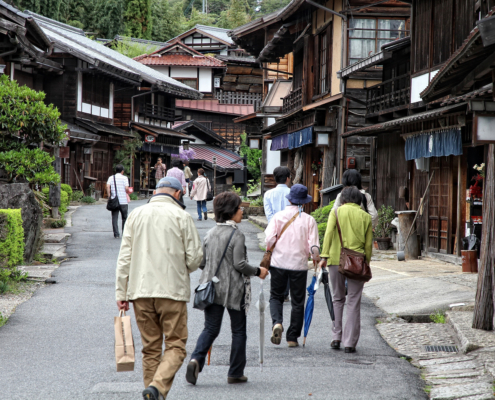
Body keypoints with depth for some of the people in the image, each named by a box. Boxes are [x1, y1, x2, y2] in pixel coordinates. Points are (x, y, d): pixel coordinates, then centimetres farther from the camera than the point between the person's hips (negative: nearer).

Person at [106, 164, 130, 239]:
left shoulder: (111, 178, 7)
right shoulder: (124, 178, -1)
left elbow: (108, 186, -8)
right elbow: (126, 188, -10)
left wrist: (109, 196, -2)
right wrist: (128, 192, 11)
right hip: (123, 201, -2)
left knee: (114, 218, 4)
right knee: (124, 218, 10)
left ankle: (116, 234, -1)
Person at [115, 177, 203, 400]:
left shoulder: (136, 215, 8)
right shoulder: (181, 216, -2)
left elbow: (124, 257, 6)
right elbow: (195, 257, -3)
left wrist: (121, 292, 8)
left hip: (140, 291, 4)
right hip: (173, 290, -4)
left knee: (150, 348, 11)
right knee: (175, 345, -1)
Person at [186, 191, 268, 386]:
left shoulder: (210, 234, 5)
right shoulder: (236, 235, -13)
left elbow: (201, 262, 7)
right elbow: (239, 264, -18)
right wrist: (257, 271, -2)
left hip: (212, 288, 5)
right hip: (233, 290, -5)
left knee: (210, 328, 7)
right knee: (238, 331, 9)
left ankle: (196, 359, -18)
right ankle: (235, 373, 14)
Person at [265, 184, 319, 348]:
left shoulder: (278, 216, -3)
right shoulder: (309, 220, -5)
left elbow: (269, 239, -10)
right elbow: (313, 246, -7)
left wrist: (270, 253, 10)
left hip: (279, 262, 0)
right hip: (299, 264, 0)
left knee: (276, 296, 14)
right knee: (297, 301, 10)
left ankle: (277, 322, -14)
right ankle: (292, 337, 11)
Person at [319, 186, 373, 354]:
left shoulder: (337, 212, 4)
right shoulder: (366, 217, 8)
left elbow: (329, 233, -9)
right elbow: (368, 245, 7)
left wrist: (324, 256, -10)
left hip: (336, 260, 0)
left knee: (338, 299, 16)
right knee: (354, 303, 4)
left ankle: (337, 337, 13)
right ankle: (350, 343, 2)